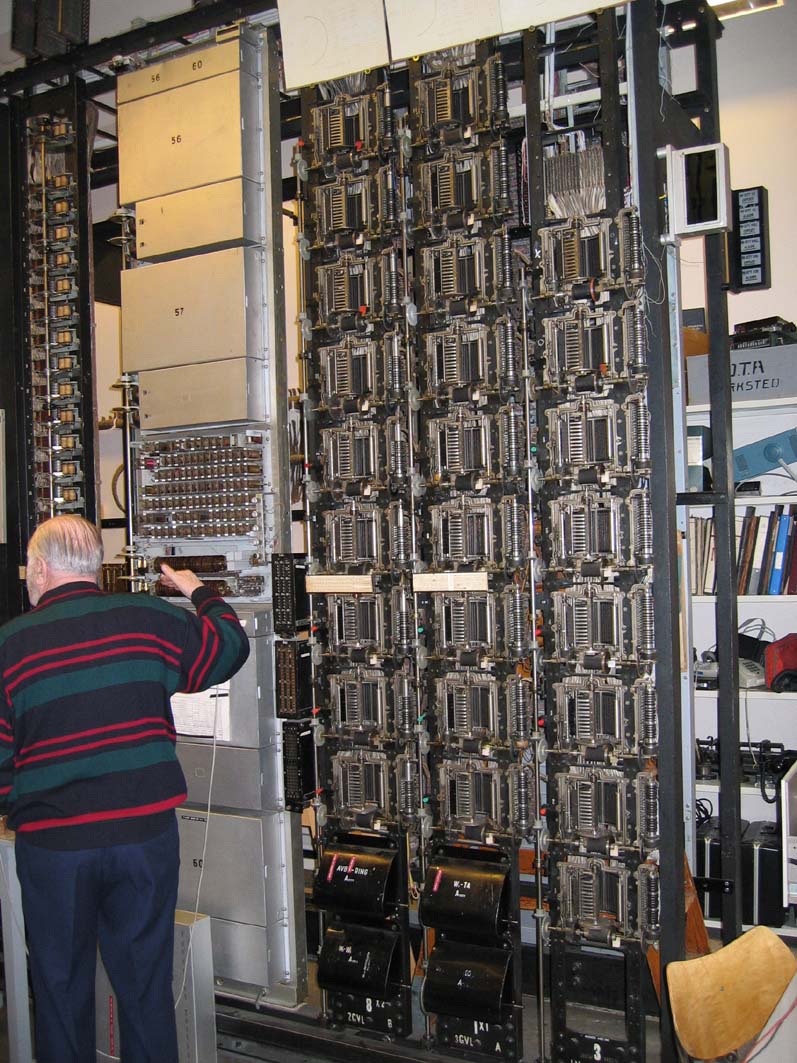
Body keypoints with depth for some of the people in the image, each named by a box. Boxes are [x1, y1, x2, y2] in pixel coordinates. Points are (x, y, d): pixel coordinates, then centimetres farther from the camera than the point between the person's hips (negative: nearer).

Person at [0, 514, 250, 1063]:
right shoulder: (149, 618, -5)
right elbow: (231, 649, 10)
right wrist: (201, 592, 26)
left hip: (51, 844, -1)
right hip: (146, 832, 1)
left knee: (62, 988, 18)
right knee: (146, 985, 15)